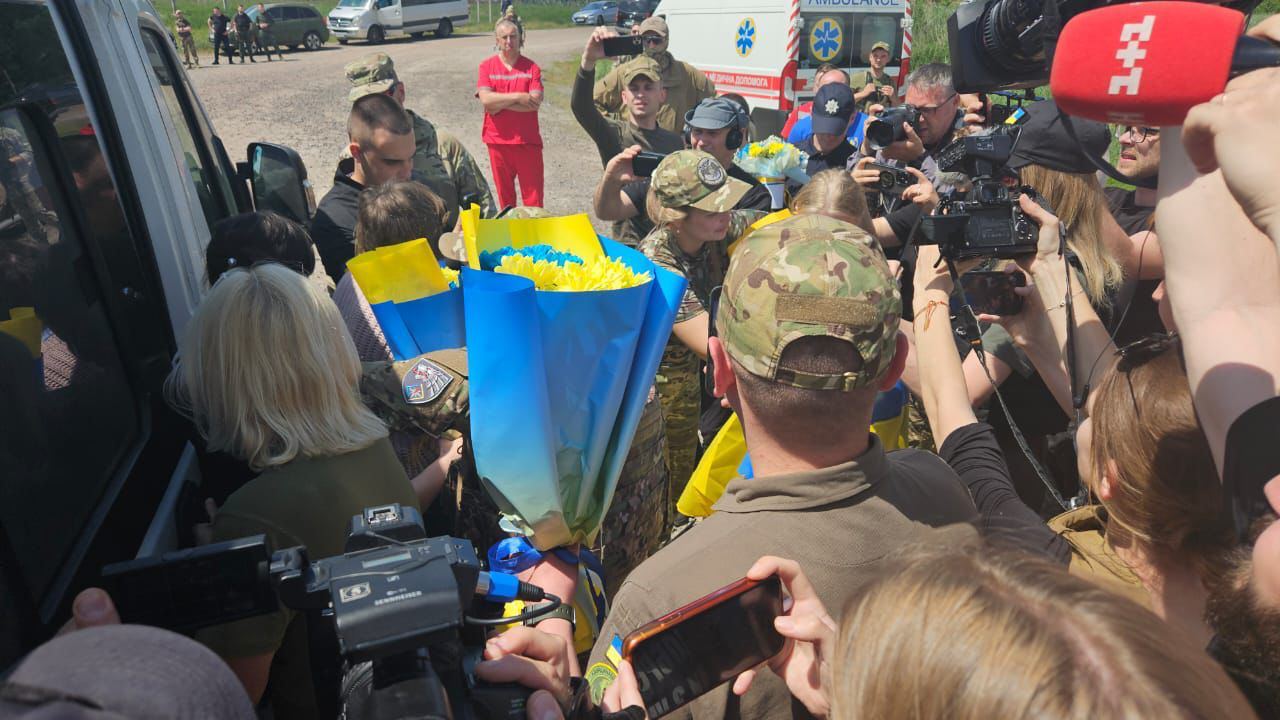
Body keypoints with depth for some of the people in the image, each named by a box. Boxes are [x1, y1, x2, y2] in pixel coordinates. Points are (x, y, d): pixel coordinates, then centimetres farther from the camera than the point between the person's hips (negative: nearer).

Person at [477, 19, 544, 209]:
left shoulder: (531, 67, 1)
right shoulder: (487, 66, 3)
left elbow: (535, 103, -11)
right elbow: (486, 99, -11)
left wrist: (499, 103, -11)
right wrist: (518, 97, -15)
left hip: (528, 141, -1)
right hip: (498, 141, 1)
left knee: (533, 195, -1)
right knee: (504, 193, 11)